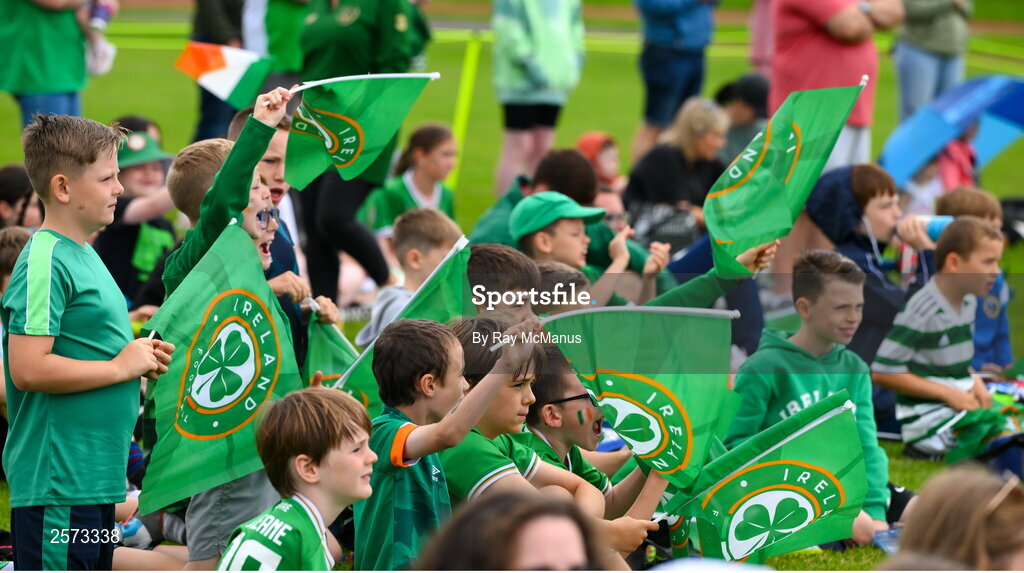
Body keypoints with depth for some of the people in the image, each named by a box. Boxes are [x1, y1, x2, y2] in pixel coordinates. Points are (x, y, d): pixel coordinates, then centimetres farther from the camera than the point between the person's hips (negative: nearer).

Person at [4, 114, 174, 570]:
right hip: (56, 484, -10)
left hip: (94, 478, 10)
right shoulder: (45, 262, -15)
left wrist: (138, 358, 9)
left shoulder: (83, 255, 16)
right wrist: (120, 367, -15)